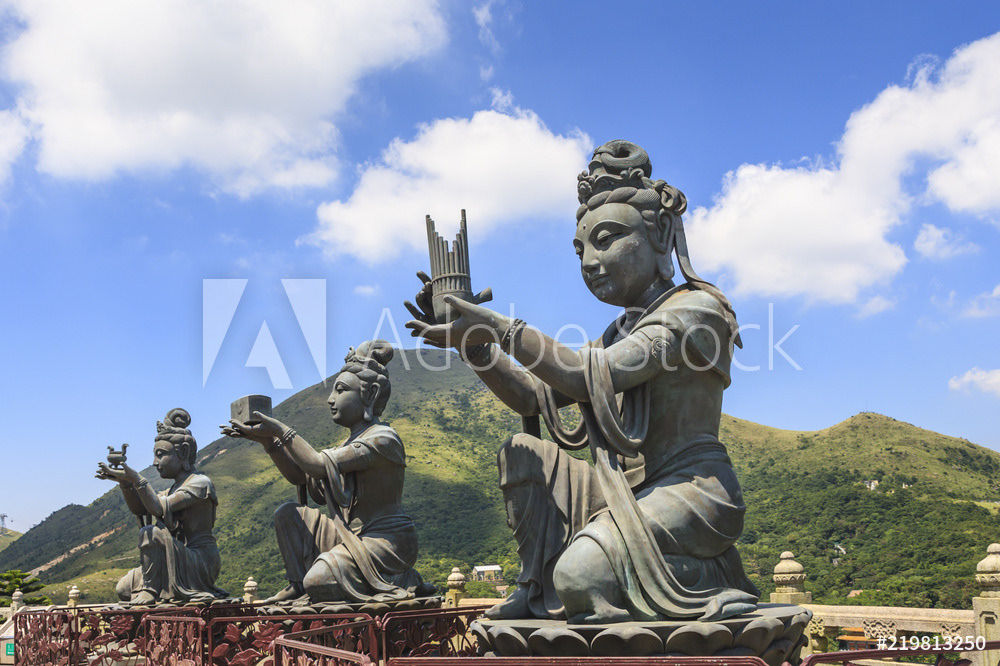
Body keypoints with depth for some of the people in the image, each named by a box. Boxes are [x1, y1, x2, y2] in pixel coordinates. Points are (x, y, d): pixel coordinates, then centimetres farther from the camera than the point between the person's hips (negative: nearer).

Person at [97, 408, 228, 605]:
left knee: (151, 532, -27)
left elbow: (159, 509, -22)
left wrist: (137, 479, -25)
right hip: (182, 562, 9)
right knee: (124, 589, 4)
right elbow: (140, 509, 5)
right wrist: (125, 482, -8)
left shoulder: (200, 483, -11)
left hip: (201, 563, -9)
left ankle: (150, 590, -14)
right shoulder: (174, 489, 18)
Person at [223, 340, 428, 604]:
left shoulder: (383, 439, -17)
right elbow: (299, 475, 12)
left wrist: (283, 430, -16)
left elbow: (318, 466, -25)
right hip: (358, 537, 9)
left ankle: (402, 580, -5)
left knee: (317, 582, -25)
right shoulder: (351, 442, 14)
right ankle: (298, 585, 8)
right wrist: (267, 439, 2)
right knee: (288, 514, 4)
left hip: (388, 540, -9)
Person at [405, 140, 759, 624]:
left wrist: (501, 328, -21)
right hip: (628, 494, 9)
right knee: (522, 454, 3)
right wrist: (470, 343, 0)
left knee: (581, 573, -28)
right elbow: (531, 396, 12)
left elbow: (593, 380, -22)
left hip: (691, 490, -8)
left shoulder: (695, 309, -9)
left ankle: (711, 582, -5)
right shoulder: (619, 333, 19)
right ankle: (540, 593, 6)